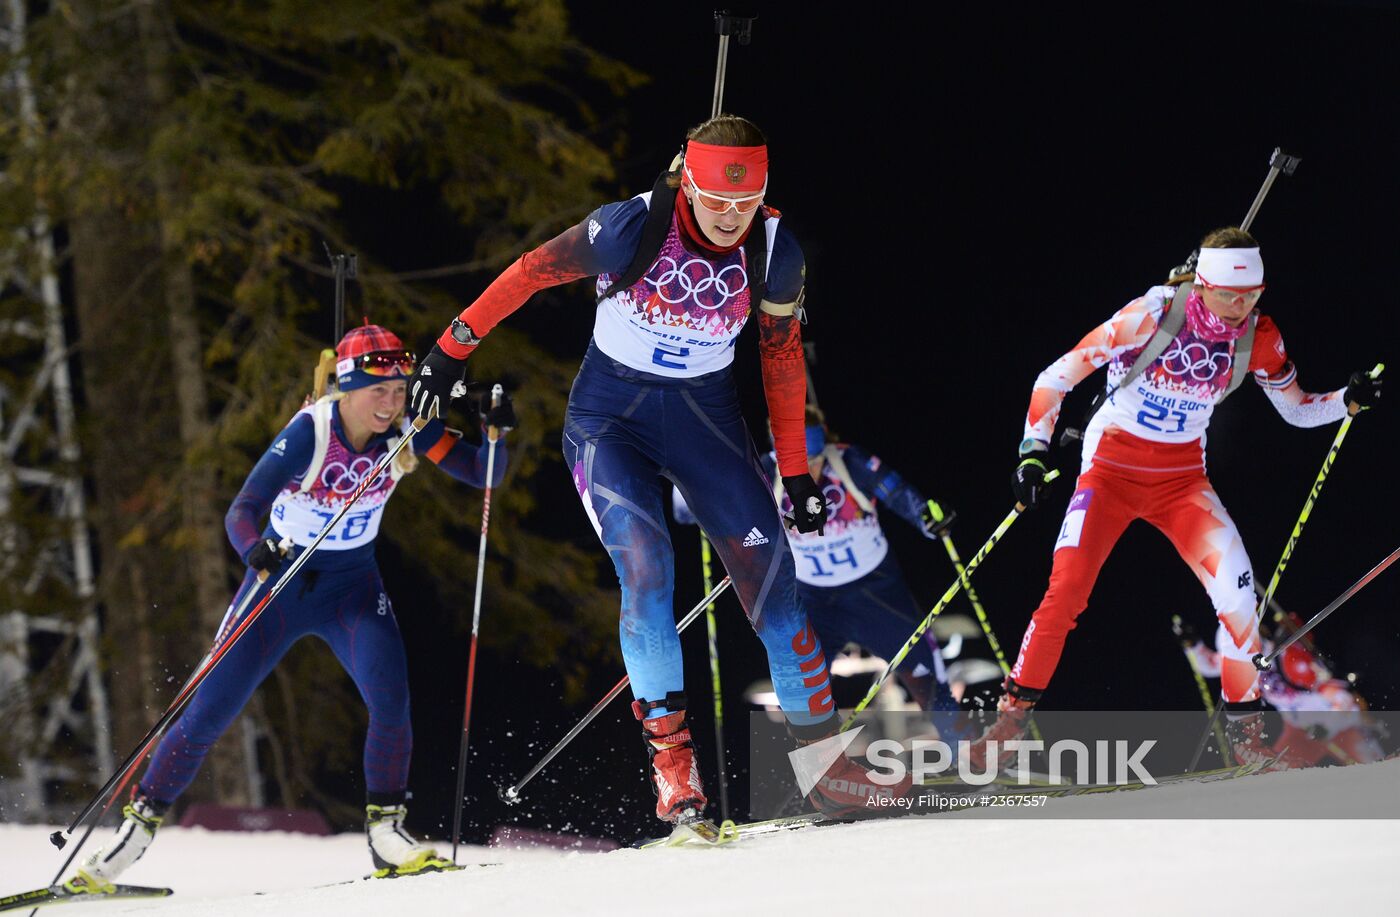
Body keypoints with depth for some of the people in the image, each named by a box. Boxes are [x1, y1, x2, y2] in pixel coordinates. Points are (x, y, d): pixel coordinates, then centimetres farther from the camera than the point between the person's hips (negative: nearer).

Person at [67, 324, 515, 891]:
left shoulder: (407, 430, -14)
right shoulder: (310, 433, -26)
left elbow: (483, 476, -10)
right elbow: (242, 512, -32)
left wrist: (496, 434, -31)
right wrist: (257, 552, -53)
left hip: (353, 585, 2)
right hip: (281, 582, -2)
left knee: (390, 698, -22)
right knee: (209, 712, -3)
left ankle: (386, 830, -9)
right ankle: (138, 825, 11)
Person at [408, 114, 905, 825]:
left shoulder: (774, 253, -11)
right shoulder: (632, 227, -22)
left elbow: (782, 357, 3)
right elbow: (529, 273, -10)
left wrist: (795, 471, 7)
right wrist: (452, 349, -4)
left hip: (707, 416, 3)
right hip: (611, 414, -3)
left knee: (771, 572, -7)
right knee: (645, 563, -24)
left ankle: (821, 756, 1)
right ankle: (669, 751, -17)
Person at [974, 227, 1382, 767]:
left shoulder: (1258, 337, -7)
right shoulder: (1155, 314, -21)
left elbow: (1297, 410, 7)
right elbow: (1055, 379, -17)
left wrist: (1348, 399, -13)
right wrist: (1033, 454, -25)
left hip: (1182, 478, 3)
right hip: (1112, 468, -3)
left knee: (1236, 586, -16)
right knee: (1066, 591, -18)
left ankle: (1245, 731, -1)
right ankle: (1012, 715, -2)